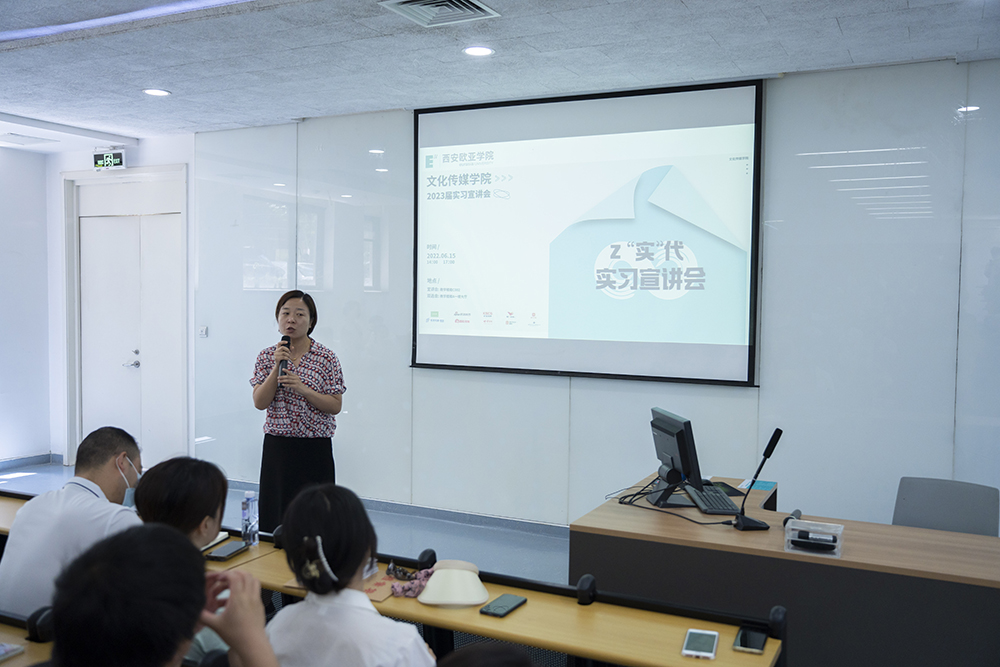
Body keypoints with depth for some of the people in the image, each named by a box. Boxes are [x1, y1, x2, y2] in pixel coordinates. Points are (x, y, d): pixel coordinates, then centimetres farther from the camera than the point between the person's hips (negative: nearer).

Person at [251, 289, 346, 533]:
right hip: (276, 446, 2)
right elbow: (259, 402, -4)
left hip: (315, 448, -2)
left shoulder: (326, 358, -4)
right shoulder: (267, 356, 4)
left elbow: (335, 406, -6)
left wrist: (302, 389, -19)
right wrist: (277, 367, -14)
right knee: (275, 514, 7)